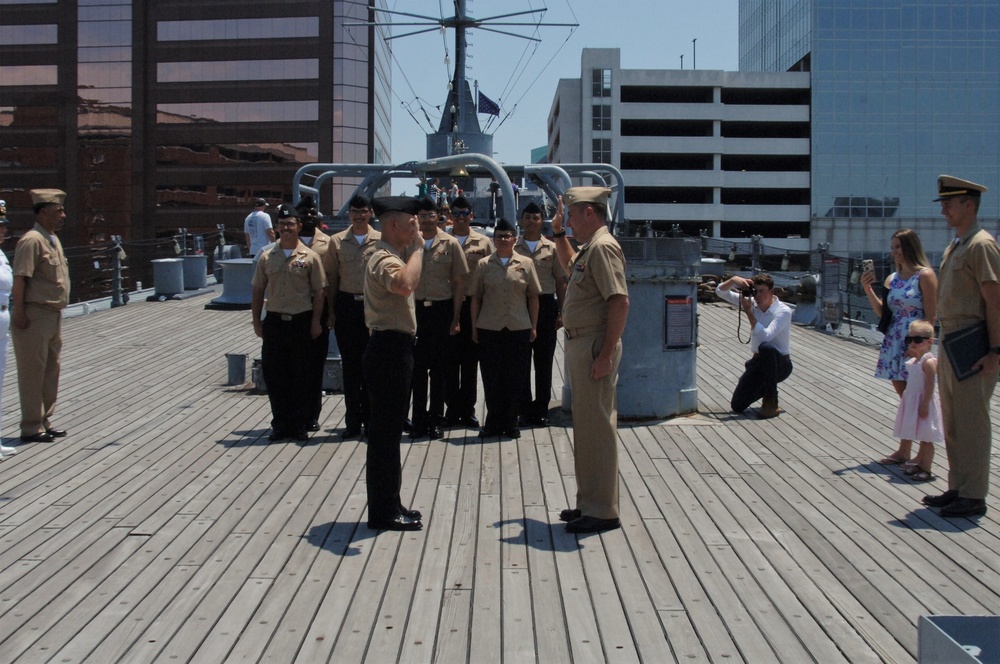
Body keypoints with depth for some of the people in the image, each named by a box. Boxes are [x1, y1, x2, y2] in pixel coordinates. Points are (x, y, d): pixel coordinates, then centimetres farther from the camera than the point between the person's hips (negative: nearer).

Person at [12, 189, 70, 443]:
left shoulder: (53, 239, 13)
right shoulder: (32, 240, -16)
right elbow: (19, 279, -20)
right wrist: (19, 314, -22)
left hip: (53, 315, 10)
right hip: (34, 317, -9)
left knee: (52, 370, 15)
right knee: (33, 373, -2)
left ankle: (45, 421, 26)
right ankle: (31, 428, 6)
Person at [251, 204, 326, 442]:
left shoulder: (309, 257, -1)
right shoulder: (267, 257, 6)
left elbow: (319, 291, 0)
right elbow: (257, 291, 9)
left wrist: (316, 321, -6)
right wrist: (257, 322, 4)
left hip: (301, 322, -2)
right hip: (274, 321, 3)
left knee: (301, 375, 4)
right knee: (273, 374, 5)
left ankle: (300, 425, 15)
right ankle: (280, 424, 17)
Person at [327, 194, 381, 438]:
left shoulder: (381, 240, 2)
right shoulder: (337, 241, 5)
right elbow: (332, 278, 7)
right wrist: (331, 311, 4)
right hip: (346, 305, 1)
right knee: (350, 364, 5)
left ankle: (370, 419, 14)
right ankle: (352, 421, 12)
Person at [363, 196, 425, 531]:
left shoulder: (392, 256, 18)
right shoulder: (384, 259, -17)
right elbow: (405, 284, -40)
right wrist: (418, 248, -27)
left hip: (395, 348, 11)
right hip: (389, 349, -11)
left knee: (390, 428, 15)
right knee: (385, 430, -6)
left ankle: (389, 504, 24)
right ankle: (383, 512, 0)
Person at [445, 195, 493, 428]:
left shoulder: (484, 243, 7)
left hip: (474, 306, 0)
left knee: (470, 360, 6)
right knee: (450, 359, 3)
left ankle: (468, 409, 14)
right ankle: (453, 408, 11)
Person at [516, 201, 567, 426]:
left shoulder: (552, 248, 7)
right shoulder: (513, 249, 5)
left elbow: (561, 282, 8)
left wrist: (561, 312, 1)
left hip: (546, 305, 0)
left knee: (544, 361, 4)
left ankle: (541, 410, 11)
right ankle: (524, 410, 11)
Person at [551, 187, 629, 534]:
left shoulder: (602, 247, -16)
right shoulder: (589, 248, 15)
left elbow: (620, 301, -25)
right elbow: (570, 265, 41)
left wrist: (606, 353, -27)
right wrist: (558, 234, 28)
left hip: (594, 347, -11)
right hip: (579, 345, 11)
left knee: (596, 426, -6)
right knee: (586, 425, 15)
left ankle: (602, 511, 0)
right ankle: (589, 502, 25)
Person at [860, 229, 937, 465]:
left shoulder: (924, 275, -7)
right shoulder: (893, 278, 14)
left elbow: (931, 315, -11)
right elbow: (883, 313, 11)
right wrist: (869, 290, 0)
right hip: (893, 343, 7)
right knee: (905, 399, 11)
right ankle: (904, 451, 16)